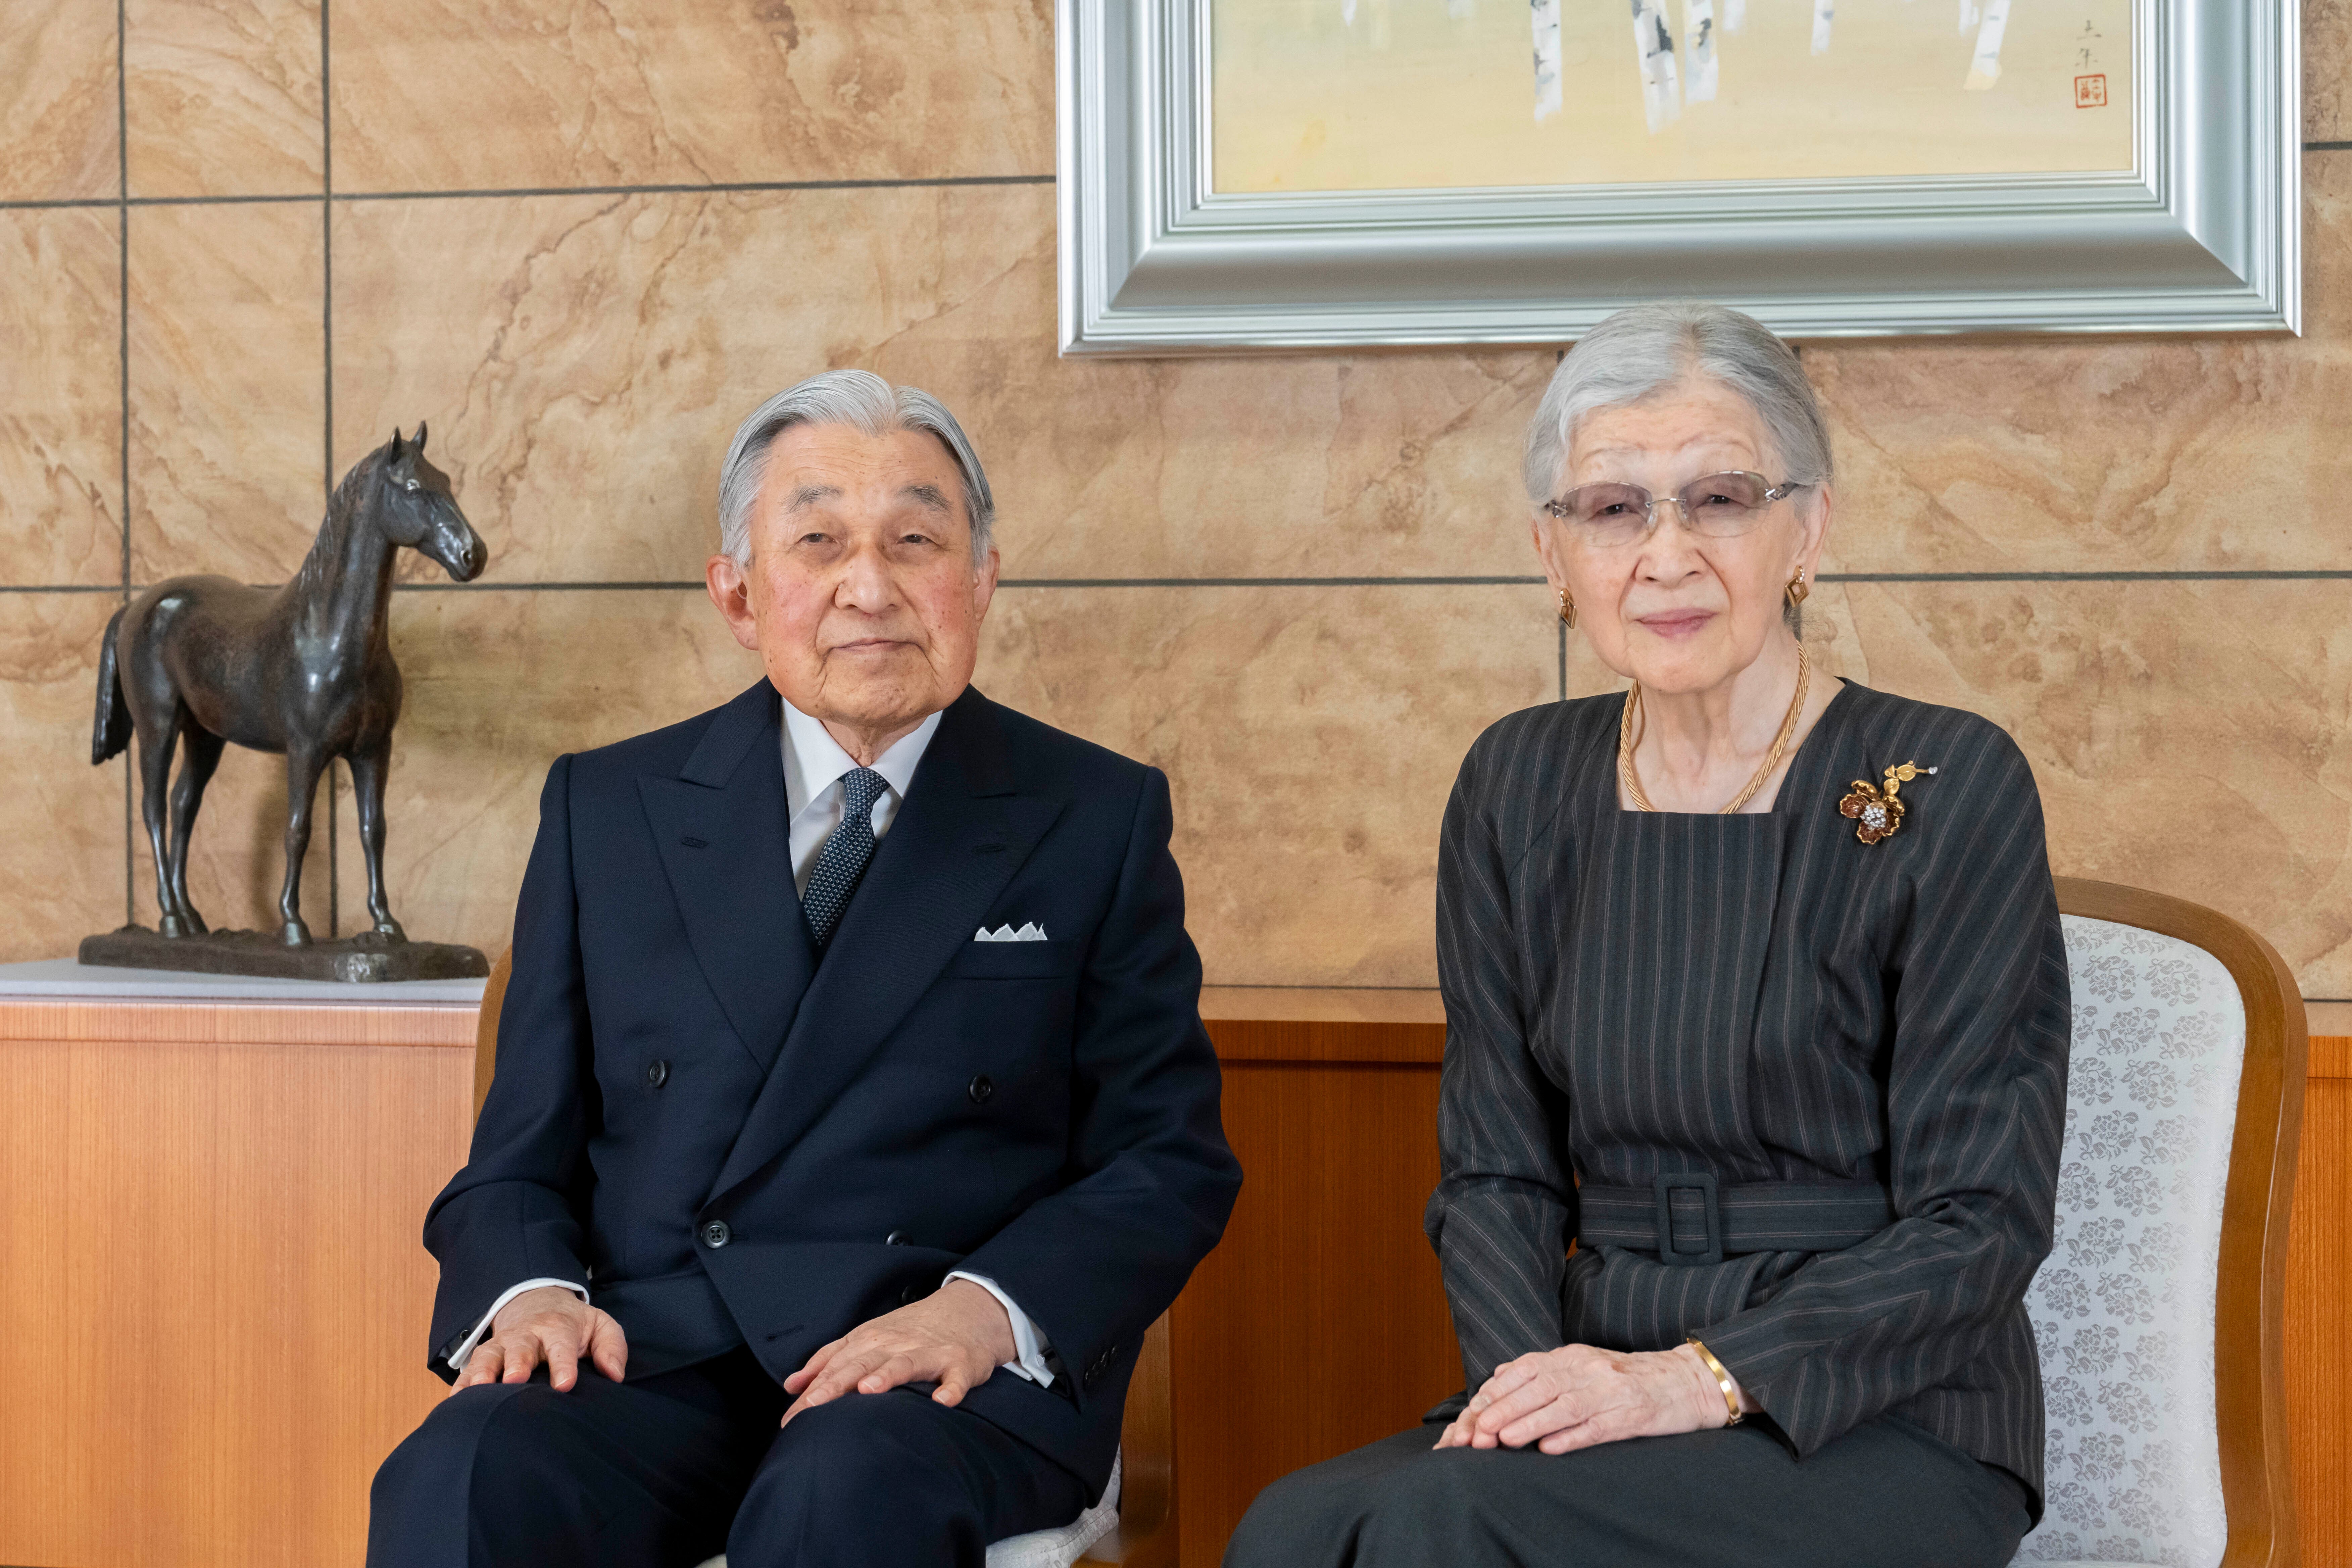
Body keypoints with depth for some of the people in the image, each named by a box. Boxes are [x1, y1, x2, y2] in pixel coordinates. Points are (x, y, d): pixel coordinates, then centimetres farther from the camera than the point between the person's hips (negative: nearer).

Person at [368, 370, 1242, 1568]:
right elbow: (521, 1157, 14)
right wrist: (527, 1291, -10)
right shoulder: (607, 810, 14)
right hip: (653, 1350, 1)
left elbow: (1168, 1161, 5)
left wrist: (989, 1309, -14)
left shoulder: (1098, 821, 10)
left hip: (946, 1374, -1)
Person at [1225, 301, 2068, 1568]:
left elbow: (1981, 1223, -9)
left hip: (1880, 1429, -4)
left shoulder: (1948, 789, -7)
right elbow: (1494, 1169, 10)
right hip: (1604, 1396, 4)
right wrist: (1531, 1373, -11)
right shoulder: (1517, 787, 8)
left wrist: (1700, 1378, -20)